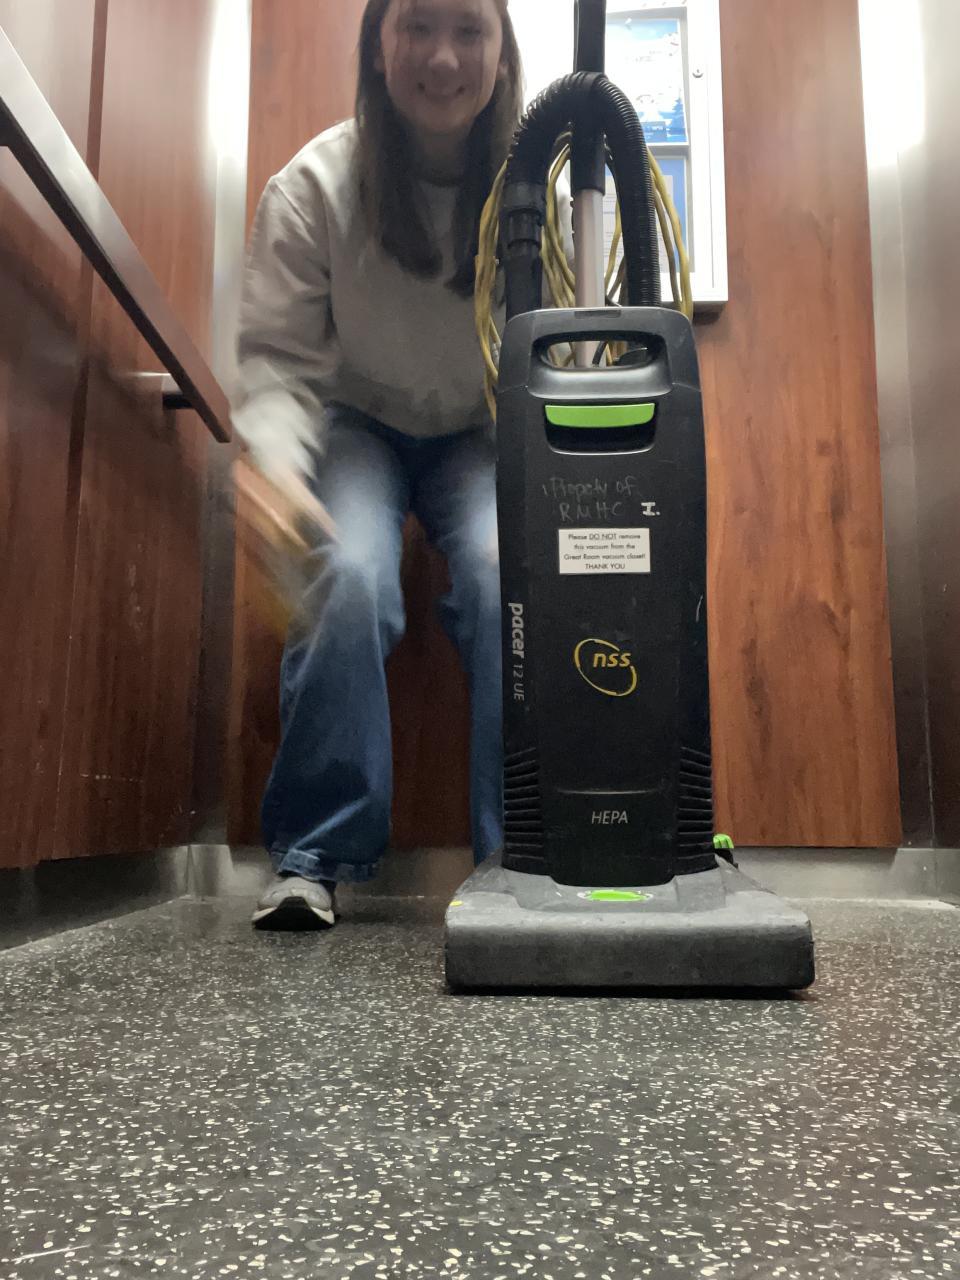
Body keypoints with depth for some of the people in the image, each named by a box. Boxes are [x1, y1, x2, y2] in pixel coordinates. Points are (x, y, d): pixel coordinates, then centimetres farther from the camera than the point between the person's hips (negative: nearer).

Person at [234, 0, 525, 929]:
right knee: (348, 577, -29)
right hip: (357, 426, 0)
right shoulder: (316, 183, -12)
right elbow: (276, 356, -16)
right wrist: (278, 468, -34)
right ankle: (314, 855, -17)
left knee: (506, 572, -28)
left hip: (484, 435, 1)